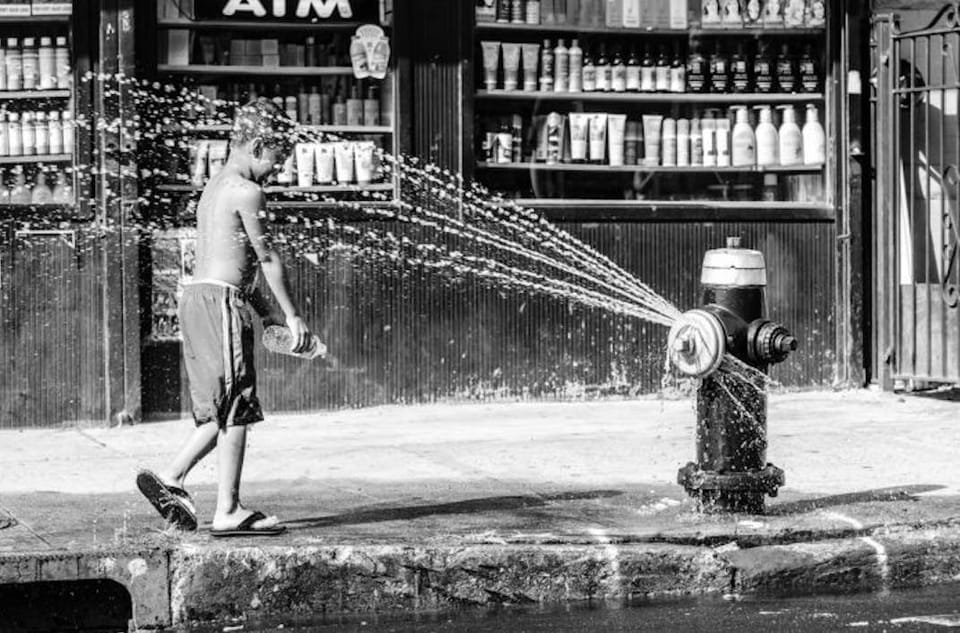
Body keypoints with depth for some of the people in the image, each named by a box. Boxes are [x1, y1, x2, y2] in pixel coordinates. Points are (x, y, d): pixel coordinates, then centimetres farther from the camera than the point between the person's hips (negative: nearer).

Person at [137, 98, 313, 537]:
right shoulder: (246, 192, -10)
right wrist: (292, 315, -4)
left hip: (197, 299, 9)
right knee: (234, 410, -4)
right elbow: (267, 258, -10)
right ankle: (228, 512, -2)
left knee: (224, 411, 13)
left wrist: (265, 310, 24)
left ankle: (170, 479, 8)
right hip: (222, 303, -9)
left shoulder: (214, 188, 19)